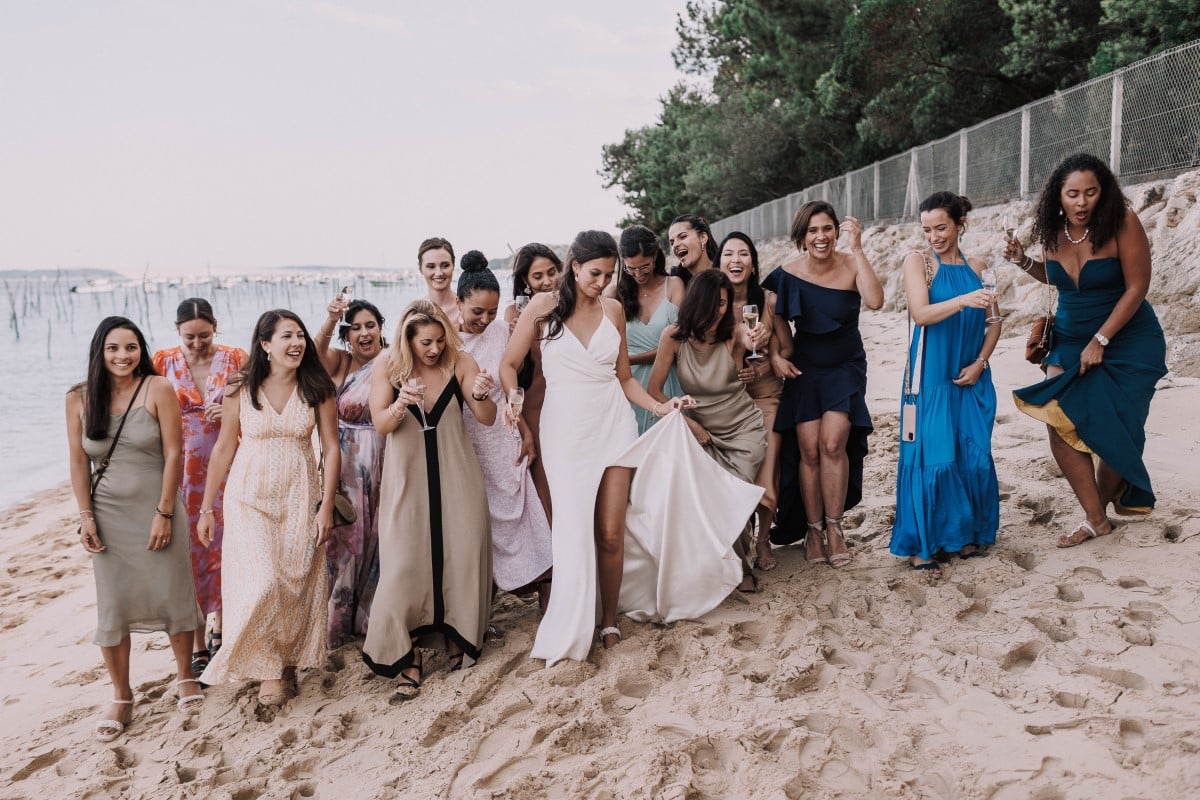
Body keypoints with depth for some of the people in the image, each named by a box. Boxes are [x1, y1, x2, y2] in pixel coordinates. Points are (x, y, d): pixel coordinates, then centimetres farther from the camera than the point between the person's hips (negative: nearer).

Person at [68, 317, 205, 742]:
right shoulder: (79, 398, -1)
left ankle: (185, 675, 26)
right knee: (112, 605, 6)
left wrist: (164, 513, -12)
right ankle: (121, 697, 19)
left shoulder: (157, 389, -8)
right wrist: (86, 516, -4)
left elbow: (173, 454, -9)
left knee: (172, 594, 5)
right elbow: (78, 462, 2)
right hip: (108, 513, 2)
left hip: (157, 509, -2)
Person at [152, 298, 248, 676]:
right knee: (190, 554, 4)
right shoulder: (163, 362, 1)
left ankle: (220, 630, 24)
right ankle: (197, 645, 15)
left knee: (224, 549, 5)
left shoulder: (235, 358, -1)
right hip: (183, 472, 0)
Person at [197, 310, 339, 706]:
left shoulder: (317, 388, -2)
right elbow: (224, 449, 3)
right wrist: (206, 508, 5)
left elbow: (331, 449, -2)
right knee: (261, 583, -10)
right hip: (250, 498, -1)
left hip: (299, 499, 1)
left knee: (296, 584, 4)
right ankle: (267, 667, 10)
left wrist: (326, 506, -7)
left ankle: (288, 662, 23)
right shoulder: (240, 391, -3)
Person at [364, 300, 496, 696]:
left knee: (461, 555, 4)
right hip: (407, 477, -1)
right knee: (405, 563, -5)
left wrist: (480, 395, -31)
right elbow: (380, 424, -11)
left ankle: (458, 637, 24)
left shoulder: (460, 363, -6)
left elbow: (488, 419, -9)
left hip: (455, 475, 1)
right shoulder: (387, 367, -5)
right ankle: (407, 655, 5)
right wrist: (401, 403, -31)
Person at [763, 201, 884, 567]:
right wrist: (776, 354, -9)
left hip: (845, 368, -1)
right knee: (809, 450, -4)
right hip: (804, 369, 1)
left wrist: (857, 250, -29)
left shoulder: (851, 266, -11)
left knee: (832, 443, -16)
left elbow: (875, 301, -29)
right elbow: (776, 320, 5)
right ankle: (814, 529, 11)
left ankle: (834, 526, 1)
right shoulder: (788, 274, -8)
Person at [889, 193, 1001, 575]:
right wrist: (964, 300, -30)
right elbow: (921, 314, -15)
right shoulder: (918, 261, -1)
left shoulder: (976, 268, 11)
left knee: (975, 456, 4)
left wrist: (980, 362, -3)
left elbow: (994, 322, 11)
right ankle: (919, 546, 2)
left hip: (971, 377, 4)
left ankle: (967, 535, 19)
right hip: (932, 377, -4)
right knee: (932, 458, -6)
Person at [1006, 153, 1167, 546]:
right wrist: (1025, 262, -5)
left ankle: (1105, 501, 29)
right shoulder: (1053, 230, -4)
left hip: (1128, 342, -4)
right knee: (1060, 423, -9)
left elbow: (1136, 288, -17)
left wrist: (1100, 341, -20)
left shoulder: (1122, 222, -19)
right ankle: (1095, 519, 1)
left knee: (1114, 430, 2)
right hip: (1070, 341, 4)